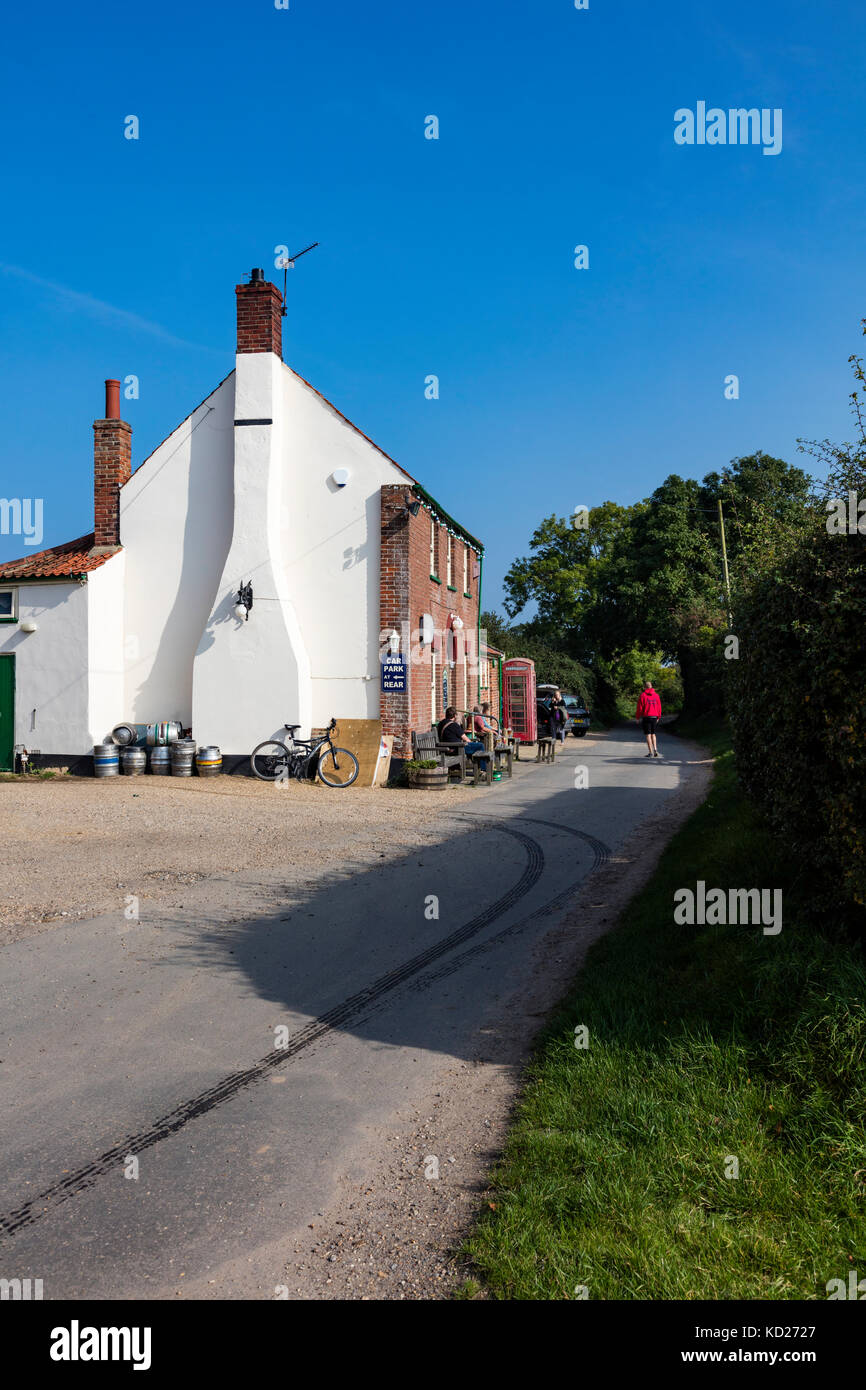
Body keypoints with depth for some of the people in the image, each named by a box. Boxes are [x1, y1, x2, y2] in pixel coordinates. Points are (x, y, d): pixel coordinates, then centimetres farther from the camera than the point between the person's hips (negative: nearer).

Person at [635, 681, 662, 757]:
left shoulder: (643, 695, -6)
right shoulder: (656, 695, 6)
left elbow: (639, 707, -7)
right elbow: (659, 706, 8)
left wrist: (637, 717, 3)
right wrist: (658, 717, 18)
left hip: (646, 717, -4)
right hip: (654, 717, 4)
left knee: (648, 735, -1)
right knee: (653, 734, 17)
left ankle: (650, 752, -5)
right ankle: (655, 749, 2)